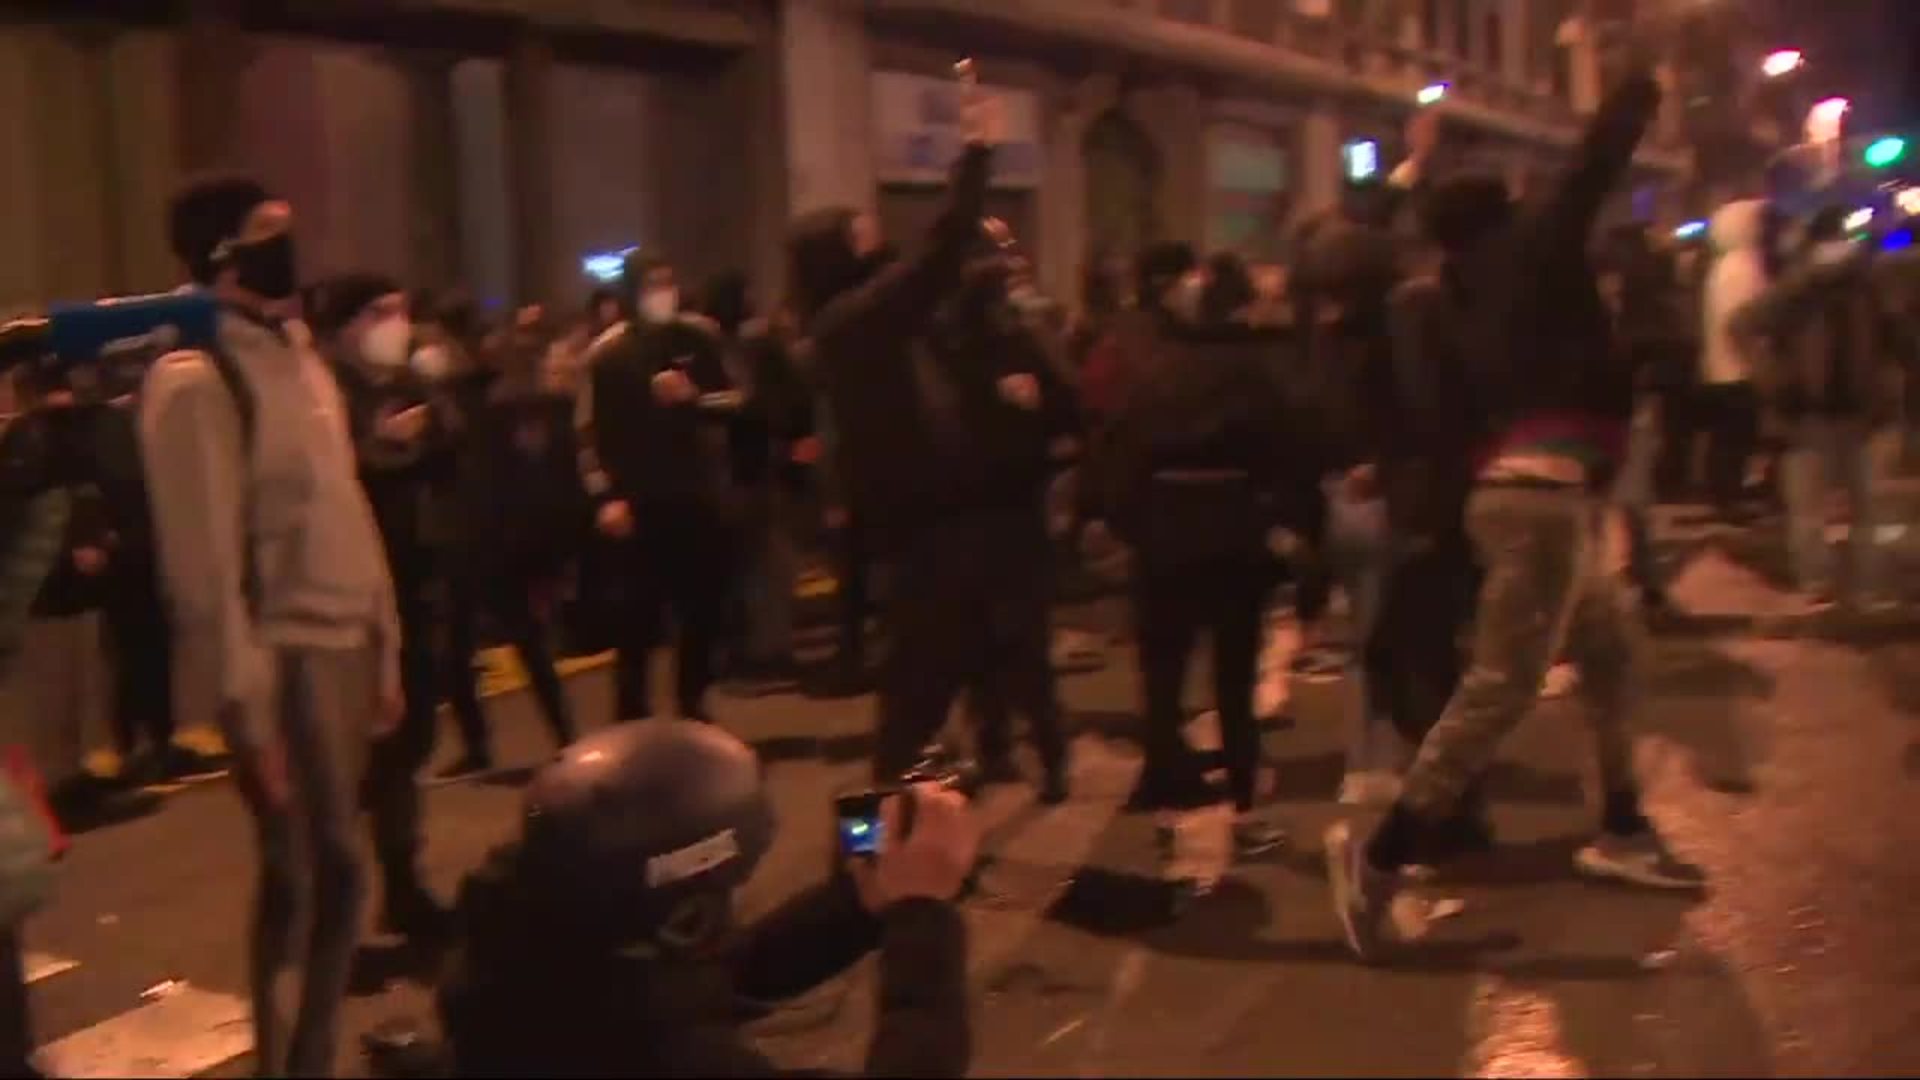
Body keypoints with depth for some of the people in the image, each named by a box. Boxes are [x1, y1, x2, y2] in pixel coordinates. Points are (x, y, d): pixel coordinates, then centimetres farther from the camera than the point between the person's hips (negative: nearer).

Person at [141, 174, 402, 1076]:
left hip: (347, 639, 7)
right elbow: (204, 558, -14)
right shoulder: (193, 379, -11)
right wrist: (246, 704, -15)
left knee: (336, 863, 14)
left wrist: (384, 647, 12)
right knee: (295, 872, -1)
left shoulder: (301, 357, 13)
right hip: (285, 653, -7)